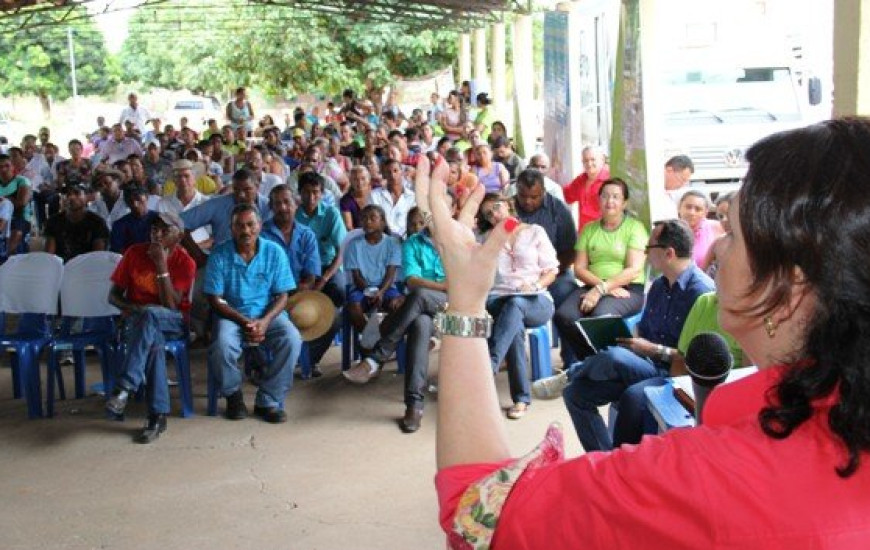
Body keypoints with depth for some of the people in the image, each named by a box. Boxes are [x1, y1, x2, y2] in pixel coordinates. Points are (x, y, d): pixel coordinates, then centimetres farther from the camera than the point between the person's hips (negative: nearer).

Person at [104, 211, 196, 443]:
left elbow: (171, 306, -16)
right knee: (153, 341, -35)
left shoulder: (185, 262, -7)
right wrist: (132, 308, -18)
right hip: (137, 319, 1)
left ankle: (124, 387, -41)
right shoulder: (134, 253, 0)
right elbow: (113, 295, 3)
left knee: (150, 315, -38)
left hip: (173, 322, -1)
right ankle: (158, 415, -34)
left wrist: (162, 265, -21)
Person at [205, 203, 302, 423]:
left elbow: (281, 296, -2)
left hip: (268, 313, 1)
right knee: (222, 345, -33)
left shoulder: (274, 252, -3)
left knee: (292, 340, -28)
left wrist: (264, 321, -20)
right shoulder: (219, 255, -7)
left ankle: (268, 401, -11)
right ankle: (233, 395, -1)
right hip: (231, 314, -1)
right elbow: (215, 299, -6)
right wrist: (244, 322, -18)